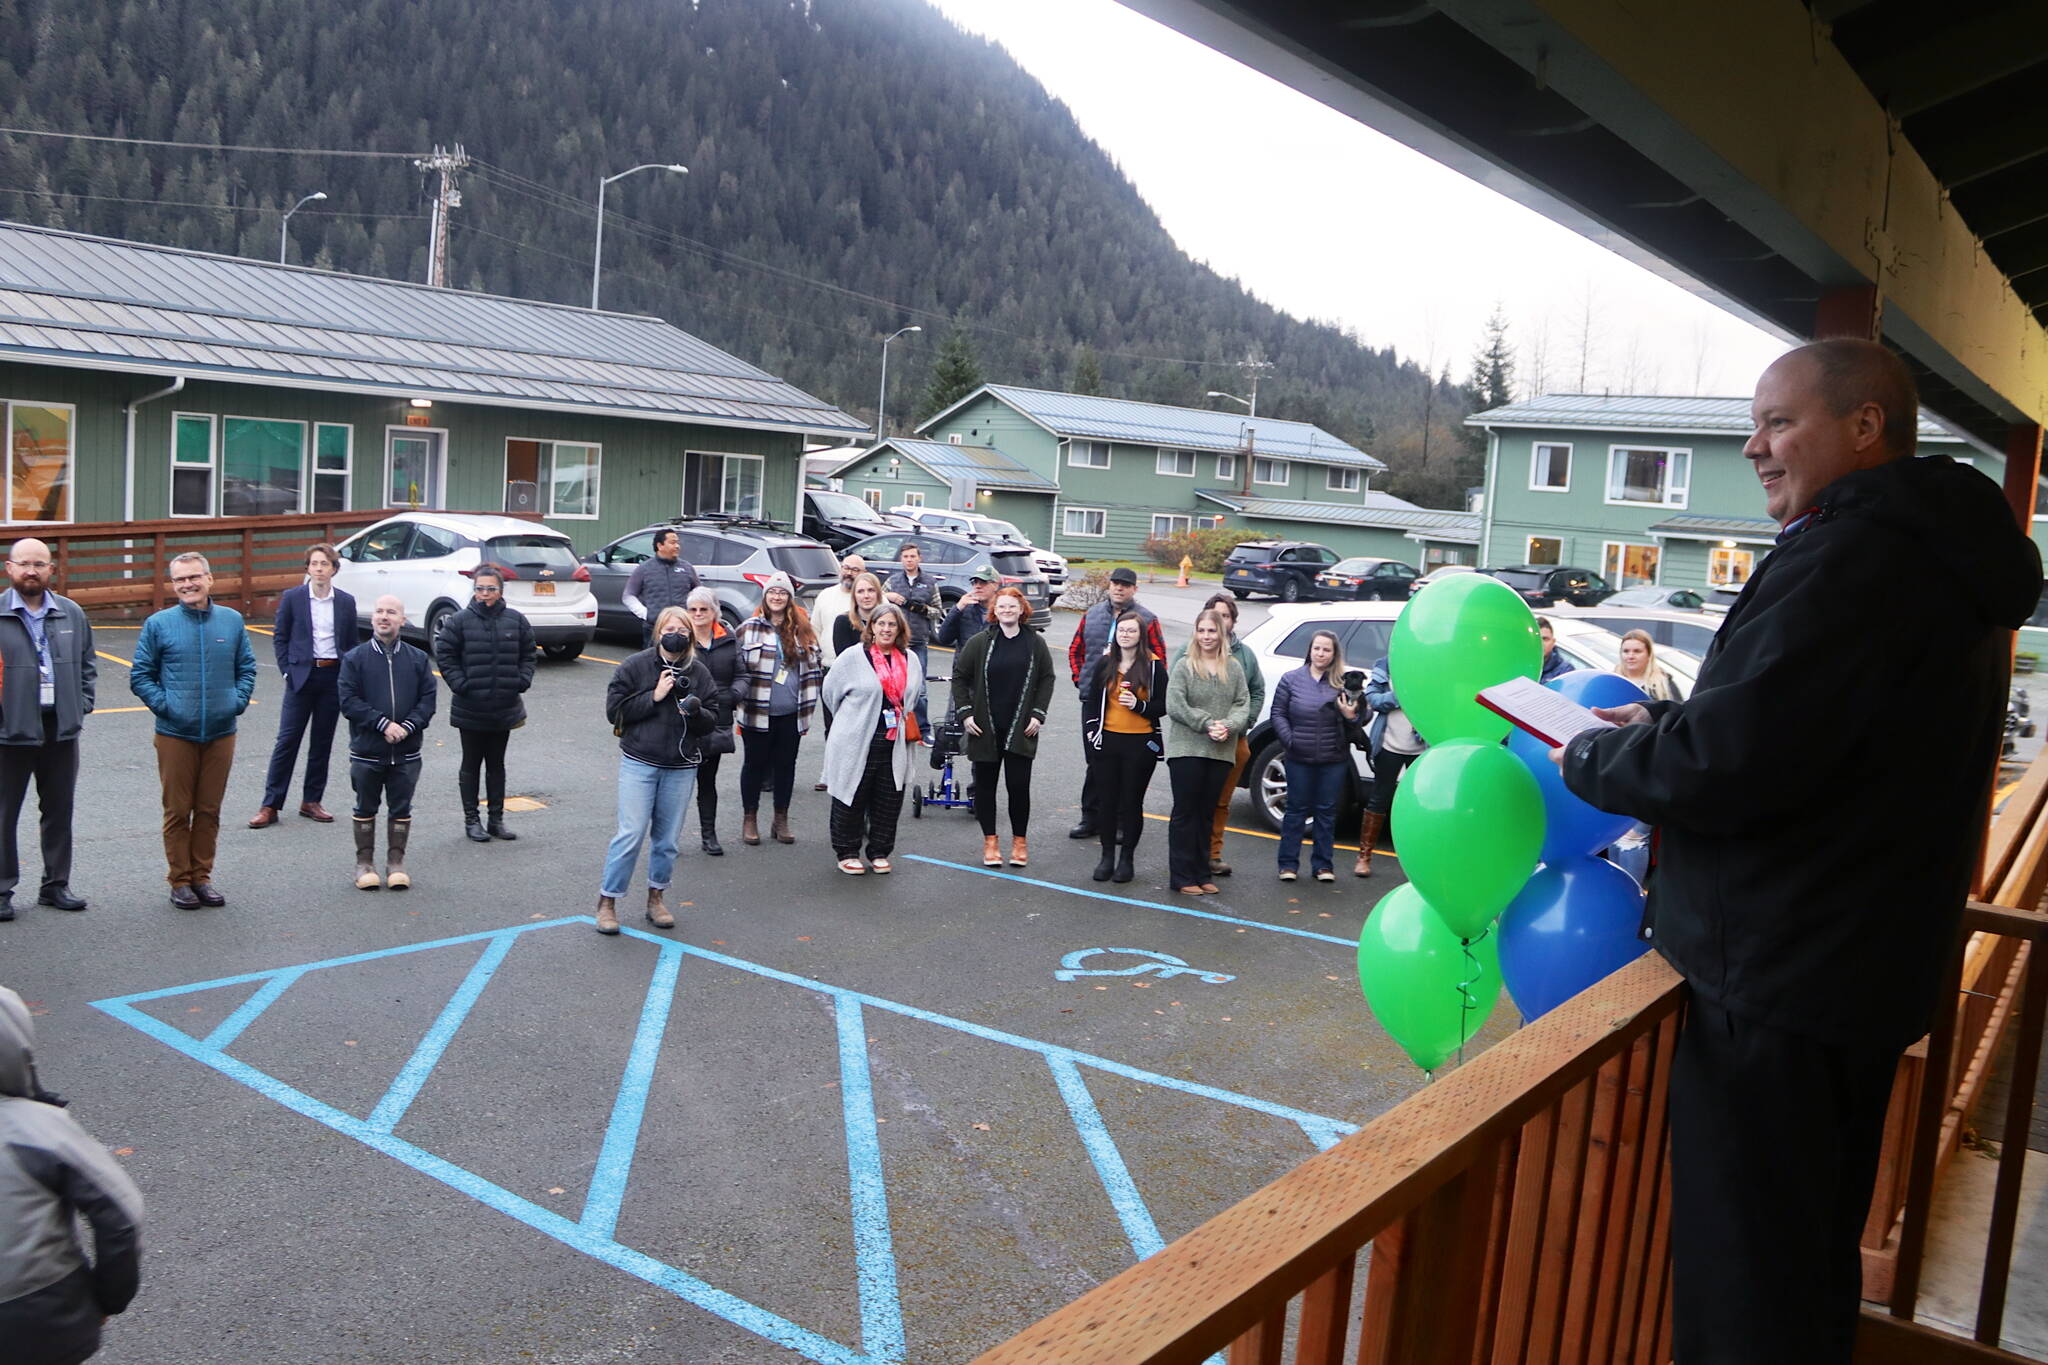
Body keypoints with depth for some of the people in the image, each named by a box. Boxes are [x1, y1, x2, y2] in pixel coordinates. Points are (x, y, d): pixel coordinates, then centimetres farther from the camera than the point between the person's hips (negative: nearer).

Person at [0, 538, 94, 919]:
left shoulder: (71, 614, 8)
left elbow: (87, 666, 16)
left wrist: (81, 707, 5)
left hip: (61, 730, 4)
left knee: (59, 812, 13)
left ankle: (56, 885, 24)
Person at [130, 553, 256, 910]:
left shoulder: (232, 620, 5)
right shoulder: (158, 624, -2)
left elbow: (246, 667, 13)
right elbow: (140, 676, 3)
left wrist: (238, 701, 0)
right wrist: (163, 705, -9)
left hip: (221, 732, 2)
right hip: (175, 734, -2)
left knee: (209, 810, 10)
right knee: (177, 810, 5)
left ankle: (202, 876, 21)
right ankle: (180, 880, 15)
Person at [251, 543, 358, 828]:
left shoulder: (346, 602, 5)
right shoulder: (292, 598, -1)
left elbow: (352, 642, 10)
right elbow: (279, 638, 3)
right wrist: (287, 671, -5)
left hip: (333, 676, 2)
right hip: (302, 674, -2)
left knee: (323, 742, 8)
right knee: (287, 740, -3)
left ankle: (311, 801, 19)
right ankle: (270, 805, 1)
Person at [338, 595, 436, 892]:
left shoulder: (418, 659, 3)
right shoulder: (355, 658, -2)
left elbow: (427, 700, 1)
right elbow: (348, 700, -9)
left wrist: (408, 726, -15)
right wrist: (383, 724, -17)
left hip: (406, 752, 1)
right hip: (366, 752, -1)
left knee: (401, 809, 8)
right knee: (365, 809, 10)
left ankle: (396, 862, 19)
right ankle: (365, 862, 21)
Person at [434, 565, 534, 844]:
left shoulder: (516, 620, 1)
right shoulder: (460, 621, -7)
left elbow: (527, 655, 10)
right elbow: (444, 654, -3)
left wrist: (522, 681, -3)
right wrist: (460, 684, -11)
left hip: (504, 707, 3)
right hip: (470, 708, -3)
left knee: (497, 764, 13)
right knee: (471, 764, 8)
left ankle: (496, 819, 21)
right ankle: (471, 821, 16)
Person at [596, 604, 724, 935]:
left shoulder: (700, 673, 6)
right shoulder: (635, 666, -2)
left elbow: (714, 721, 6)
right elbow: (614, 710, -6)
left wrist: (696, 712, -16)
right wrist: (654, 697, -13)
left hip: (682, 767, 3)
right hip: (639, 762, -3)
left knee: (667, 838, 9)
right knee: (631, 833, -7)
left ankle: (656, 898, 25)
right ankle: (607, 901, 5)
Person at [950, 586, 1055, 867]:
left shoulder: (1035, 643, 3)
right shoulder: (979, 643, -1)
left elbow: (1047, 679, 7)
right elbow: (959, 677, 4)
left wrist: (1038, 714, -2)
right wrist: (965, 714, -3)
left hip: (1021, 729, 0)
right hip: (985, 728, 0)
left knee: (1019, 785, -1)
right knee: (985, 785, 7)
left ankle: (1020, 841, 15)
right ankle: (989, 840, 18)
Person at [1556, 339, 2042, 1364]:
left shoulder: (1849, 560, -22)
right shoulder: (1939, 558, 12)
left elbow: (1727, 768, -28)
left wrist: (1591, 761, -10)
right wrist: (1661, 722, 11)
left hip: (1775, 981, -11)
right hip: (1866, 969, 11)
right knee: (1815, 1252, 25)